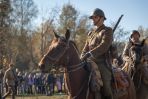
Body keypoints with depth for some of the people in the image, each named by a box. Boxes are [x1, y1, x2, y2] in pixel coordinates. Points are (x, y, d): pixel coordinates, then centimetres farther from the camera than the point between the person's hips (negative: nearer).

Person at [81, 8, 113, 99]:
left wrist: (90, 53, -26)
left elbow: (104, 46, -15)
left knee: (105, 84, -21)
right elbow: (85, 49, 18)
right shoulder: (91, 33, 20)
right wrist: (81, 60, -1)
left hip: (102, 63, -7)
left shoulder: (107, 31, 0)